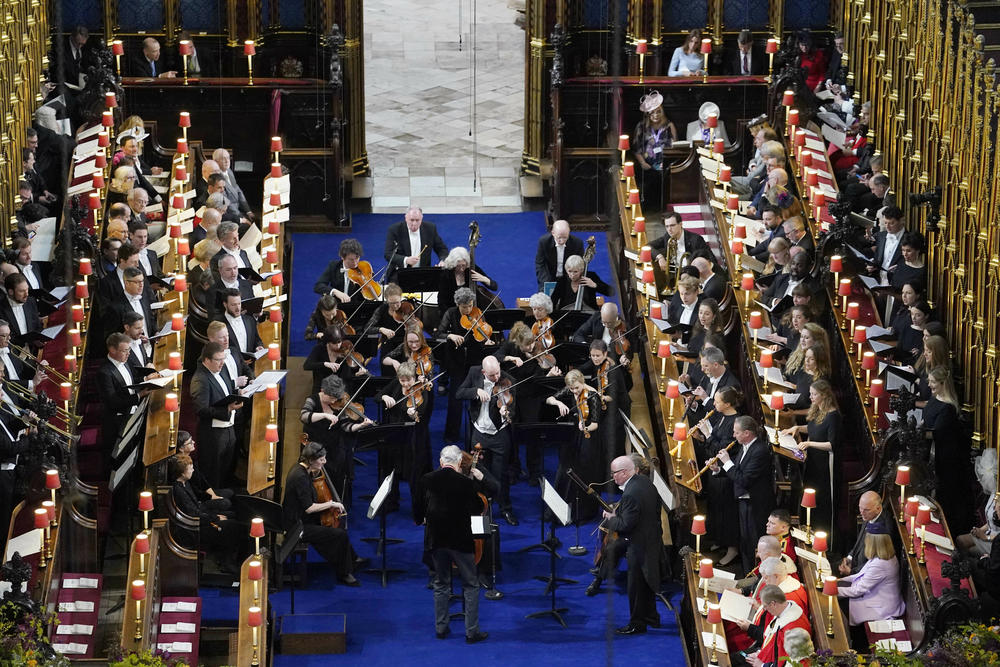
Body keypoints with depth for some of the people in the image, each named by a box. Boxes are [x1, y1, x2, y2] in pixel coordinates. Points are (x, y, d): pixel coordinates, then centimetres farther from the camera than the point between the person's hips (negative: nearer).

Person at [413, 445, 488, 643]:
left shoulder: (427, 480, -5)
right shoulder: (466, 483, -15)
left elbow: (419, 510, 4)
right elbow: (478, 509, -2)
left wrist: (422, 520, 27)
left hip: (436, 540, 4)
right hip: (460, 540, -3)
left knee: (441, 584, 18)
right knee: (471, 586, 7)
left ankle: (441, 628, 21)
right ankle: (472, 631, 6)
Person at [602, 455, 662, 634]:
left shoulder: (630, 495, -29)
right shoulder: (644, 481, 1)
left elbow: (625, 525, -28)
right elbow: (656, 507, 13)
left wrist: (611, 519, -8)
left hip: (639, 546, -10)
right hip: (653, 540, 10)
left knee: (636, 586, 4)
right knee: (646, 582, 23)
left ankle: (637, 624, 14)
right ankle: (651, 617, 35)